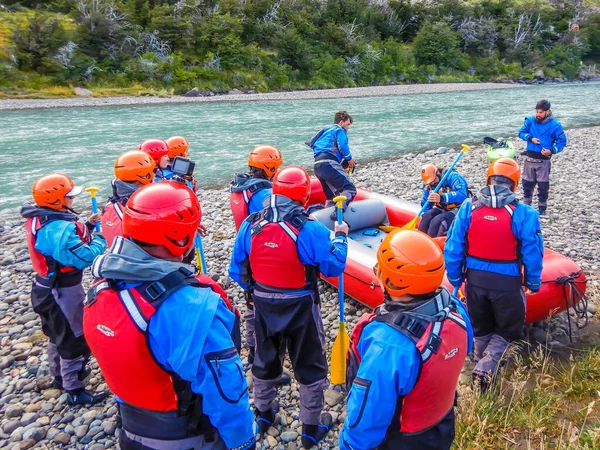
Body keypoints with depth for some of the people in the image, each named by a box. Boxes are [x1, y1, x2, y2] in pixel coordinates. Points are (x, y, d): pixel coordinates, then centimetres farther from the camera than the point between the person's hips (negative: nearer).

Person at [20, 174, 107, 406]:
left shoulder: (41, 218, 0)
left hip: (49, 287, 10)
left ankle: (60, 375, 46)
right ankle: (75, 391, 20)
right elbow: (84, 257, -34)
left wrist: (87, 226, -2)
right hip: (63, 291, -10)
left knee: (59, 334, 27)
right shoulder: (57, 228, -32)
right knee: (75, 340, 5)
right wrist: (101, 238, -18)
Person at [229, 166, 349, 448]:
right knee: (309, 365, 16)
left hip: (263, 306, 4)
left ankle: (264, 414, 45)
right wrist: (340, 237, 3)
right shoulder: (310, 230, -23)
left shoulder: (250, 226, -10)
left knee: (265, 359, 25)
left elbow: (237, 272, -3)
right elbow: (334, 267, -13)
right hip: (300, 308, -4)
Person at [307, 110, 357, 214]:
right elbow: (342, 146, -9)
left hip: (317, 166, 9)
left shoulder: (326, 130, 33)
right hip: (329, 163, -9)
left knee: (331, 196, 19)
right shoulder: (339, 130, 8)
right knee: (349, 188, -17)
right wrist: (349, 159, 6)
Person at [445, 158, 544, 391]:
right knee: (508, 330, 18)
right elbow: (532, 254, -7)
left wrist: (455, 278, 7)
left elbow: (453, 248, -5)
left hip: (475, 278, 3)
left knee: (481, 330, 23)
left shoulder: (468, 207, -8)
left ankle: (485, 368, 39)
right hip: (507, 282, -2)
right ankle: (485, 368, 1)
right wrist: (533, 283, 9)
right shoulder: (523, 214, -14)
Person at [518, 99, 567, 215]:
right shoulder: (530, 120, -3)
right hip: (529, 158, 3)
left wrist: (552, 151, -19)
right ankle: (526, 204, 29)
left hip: (543, 160, -3)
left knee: (543, 185, 3)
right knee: (527, 183, 13)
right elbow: (521, 132, 5)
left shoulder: (554, 125, -10)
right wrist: (530, 138, -14)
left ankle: (542, 207, 16)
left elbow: (562, 141, -4)